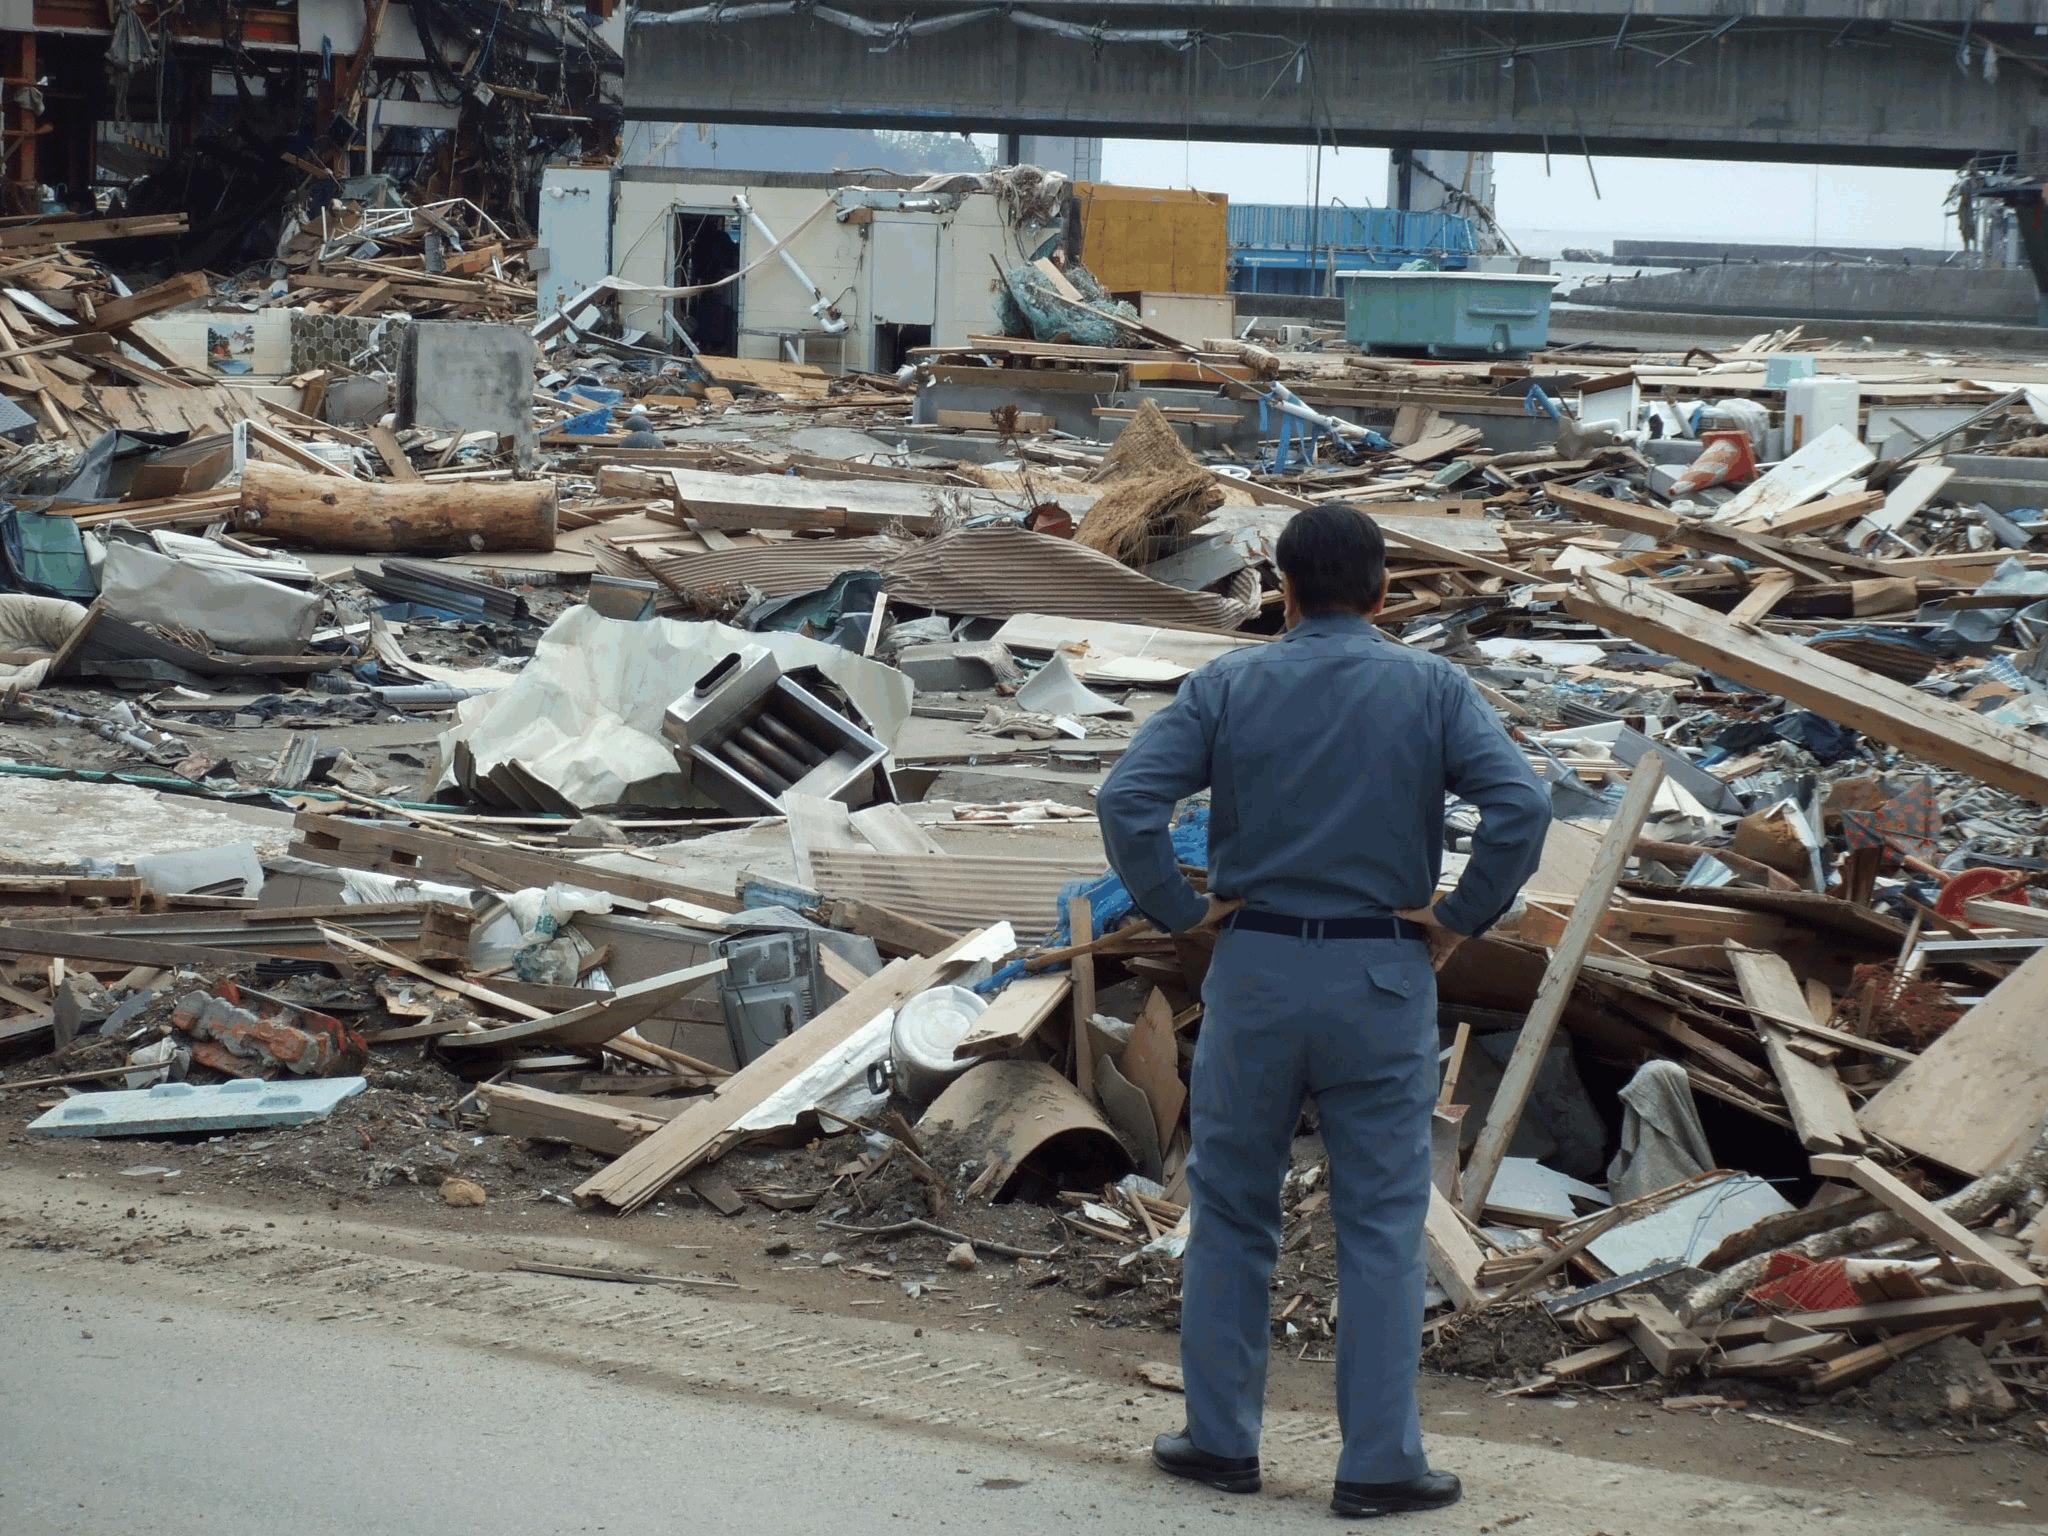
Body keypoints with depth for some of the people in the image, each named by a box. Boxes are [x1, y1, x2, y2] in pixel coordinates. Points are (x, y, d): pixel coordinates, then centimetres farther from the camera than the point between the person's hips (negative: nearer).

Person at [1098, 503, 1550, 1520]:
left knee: (1231, 1213, 13)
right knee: (1382, 1226, 4)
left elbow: (1127, 802, -11)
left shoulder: (1229, 686, 0)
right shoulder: (1432, 690, -1)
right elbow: (1521, 806, -15)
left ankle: (1221, 1439, 18)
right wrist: (1461, 920, -5)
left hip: (1254, 974, 1)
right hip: (1383, 979, -1)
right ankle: (1379, 1464, 4)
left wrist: (1180, 911, 0)